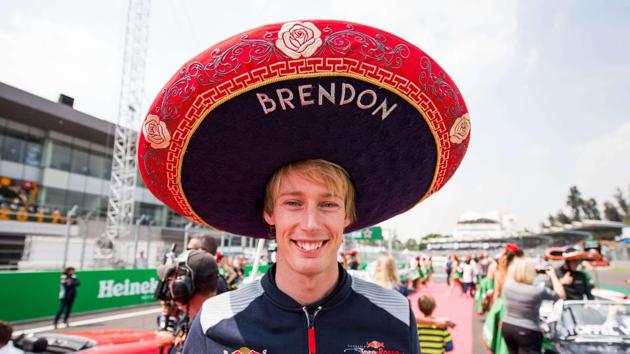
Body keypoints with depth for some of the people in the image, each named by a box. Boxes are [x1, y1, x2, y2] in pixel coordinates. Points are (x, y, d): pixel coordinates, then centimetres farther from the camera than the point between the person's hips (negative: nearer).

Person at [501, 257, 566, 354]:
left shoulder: (507, 285, -8)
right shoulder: (538, 291, -19)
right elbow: (561, 295, -3)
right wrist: (553, 276, 6)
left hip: (507, 327, 5)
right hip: (527, 332, -5)